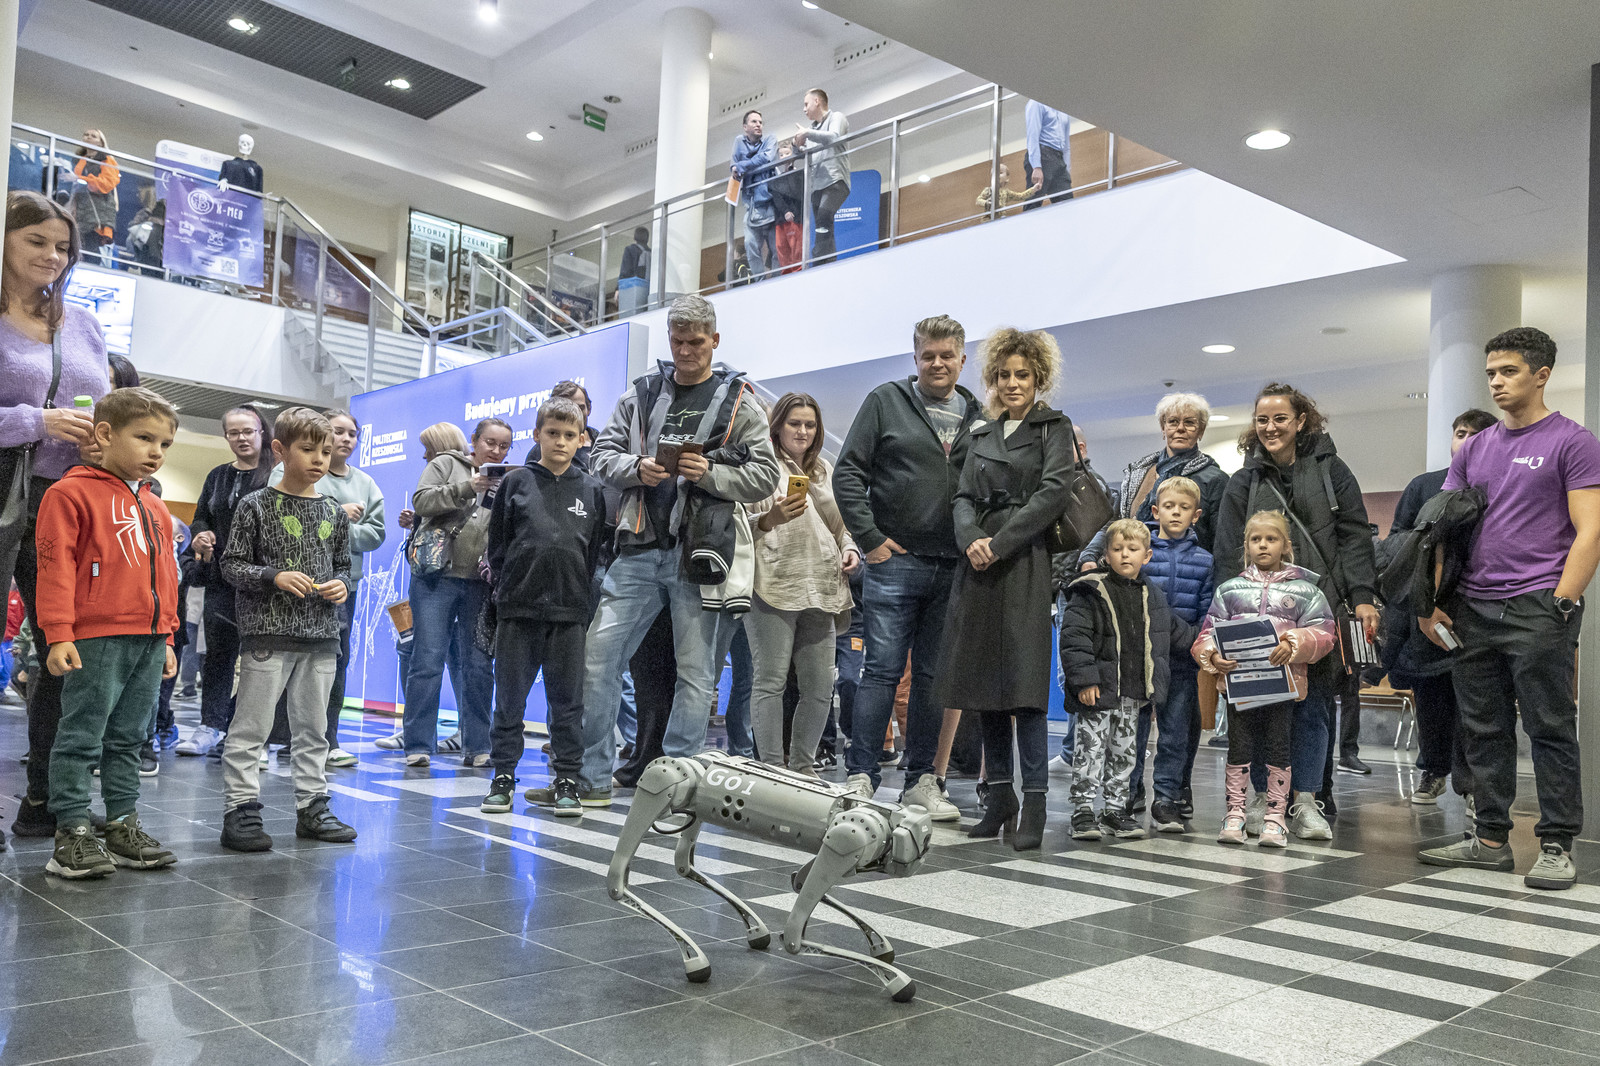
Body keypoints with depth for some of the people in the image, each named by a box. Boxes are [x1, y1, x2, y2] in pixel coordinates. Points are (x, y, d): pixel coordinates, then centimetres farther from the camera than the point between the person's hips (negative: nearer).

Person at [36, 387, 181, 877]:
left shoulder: (156, 509, 19)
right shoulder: (71, 493, -3)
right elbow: (56, 568, -8)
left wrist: (167, 639, 20)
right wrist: (59, 635, -14)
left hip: (149, 642, 7)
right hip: (96, 639, -7)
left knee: (128, 739, 12)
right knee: (81, 738, -2)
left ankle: (123, 824, 20)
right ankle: (72, 833, 5)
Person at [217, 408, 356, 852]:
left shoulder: (333, 512, 11)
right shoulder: (256, 506, -2)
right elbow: (231, 564, -3)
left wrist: (342, 585, -3)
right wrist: (274, 577, -17)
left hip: (321, 635, 5)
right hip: (268, 633, -5)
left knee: (313, 728, 12)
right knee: (251, 727, -2)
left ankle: (312, 807, 21)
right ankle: (240, 810, 6)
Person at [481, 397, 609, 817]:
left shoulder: (591, 490, 8)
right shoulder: (516, 482, 6)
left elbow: (598, 548, 11)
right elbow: (497, 542, 9)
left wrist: (583, 592, 4)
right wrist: (506, 584, 4)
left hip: (569, 610, 0)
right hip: (517, 608, 0)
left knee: (567, 700, 4)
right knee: (509, 697, 6)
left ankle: (566, 781, 12)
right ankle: (503, 776, 16)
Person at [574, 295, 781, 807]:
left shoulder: (739, 402, 5)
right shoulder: (641, 392, 12)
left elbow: (765, 476, 0)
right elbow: (604, 453, 13)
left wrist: (711, 474, -14)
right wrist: (636, 469, -8)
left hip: (700, 552, -2)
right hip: (640, 548, 2)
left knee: (694, 673, 4)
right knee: (599, 656, -1)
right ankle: (592, 777, 10)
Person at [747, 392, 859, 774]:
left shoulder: (825, 471, 24)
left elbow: (840, 525, 31)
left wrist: (850, 550, 11)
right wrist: (770, 519, -20)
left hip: (821, 590, 6)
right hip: (773, 586, -6)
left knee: (820, 685, 3)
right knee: (771, 679, -8)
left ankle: (802, 767, 14)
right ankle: (772, 768, -1)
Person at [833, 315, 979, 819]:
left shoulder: (979, 416, 12)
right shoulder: (886, 401, 3)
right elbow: (848, 473, -1)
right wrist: (869, 538, -7)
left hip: (953, 567, 4)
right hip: (895, 559, -3)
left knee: (933, 675, 9)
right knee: (883, 670, -4)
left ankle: (921, 781, 17)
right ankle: (861, 778, 2)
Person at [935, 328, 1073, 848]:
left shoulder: (1053, 427, 6)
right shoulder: (982, 435, 21)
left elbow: (1052, 492, -8)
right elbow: (964, 498, 12)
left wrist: (1000, 542, -14)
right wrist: (971, 539, -9)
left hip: (1025, 563, -5)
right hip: (979, 568, 5)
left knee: (1023, 682, -11)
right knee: (984, 680, 5)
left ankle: (1034, 806, -7)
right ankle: (1000, 796, 14)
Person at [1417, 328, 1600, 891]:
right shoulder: (1474, 449, 16)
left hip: (1538, 608, -5)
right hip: (1472, 611, 6)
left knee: (1550, 729, 0)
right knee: (1484, 731, 9)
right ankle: (1490, 838, 18)